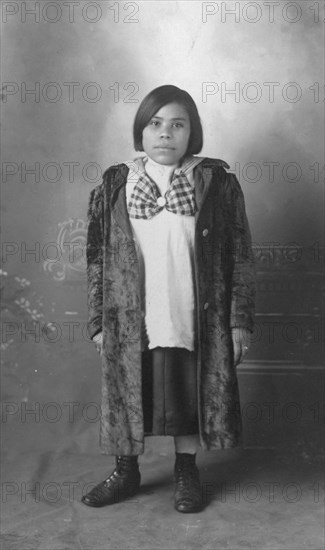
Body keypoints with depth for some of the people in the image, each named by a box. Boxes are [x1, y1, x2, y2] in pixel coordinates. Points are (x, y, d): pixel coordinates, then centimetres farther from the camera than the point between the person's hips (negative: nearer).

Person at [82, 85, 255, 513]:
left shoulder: (217, 183, -2)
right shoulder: (115, 185, 2)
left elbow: (240, 256, -1)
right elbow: (97, 257, 5)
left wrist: (240, 320, -4)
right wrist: (98, 322, 3)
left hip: (196, 321, -1)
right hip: (131, 323, 1)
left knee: (192, 397, 10)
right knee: (127, 396, 11)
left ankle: (186, 472, 33)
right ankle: (126, 473, 32)